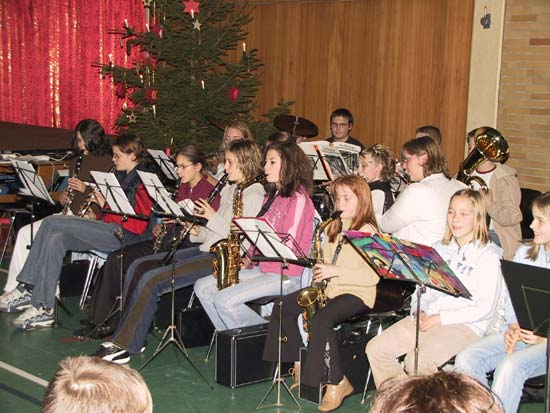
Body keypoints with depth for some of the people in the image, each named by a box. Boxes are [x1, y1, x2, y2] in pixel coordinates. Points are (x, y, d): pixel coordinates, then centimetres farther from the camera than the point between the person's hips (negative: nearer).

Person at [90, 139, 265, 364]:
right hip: (206, 250, 10)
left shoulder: (254, 195, -9)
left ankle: (123, 345, -12)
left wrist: (214, 218, -14)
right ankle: (129, 334, 1)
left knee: (151, 280, -20)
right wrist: (197, 232, 1)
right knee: (138, 266, 0)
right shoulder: (229, 190, 20)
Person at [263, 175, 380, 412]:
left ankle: (338, 383, -22)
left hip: (356, 293, -9)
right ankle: (299, 363, 8)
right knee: (283, 307, -2)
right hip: (329, 288, 9)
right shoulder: (334, 227, 15)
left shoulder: (367, 231, -10)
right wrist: (320, 271, -1)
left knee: (320, 320, -33)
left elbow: (373, 276, -19)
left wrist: (335, 271, -24)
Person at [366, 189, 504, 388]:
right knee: (375, 349, -9)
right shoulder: (440, 248, 18)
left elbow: (484, 308, -11)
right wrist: (419, 310, -3)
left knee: (416, 362, -30)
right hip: (426, 319, 7)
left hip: (465, 325, -7)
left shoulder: (488, 255, -4)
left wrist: (441, 318, -15)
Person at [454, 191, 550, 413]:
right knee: (466, 358, -18)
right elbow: (511, 299, 12)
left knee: (510, 366, -33)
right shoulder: (524, 252, 13)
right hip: (519, 333, 5)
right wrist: (513, 327, -6)